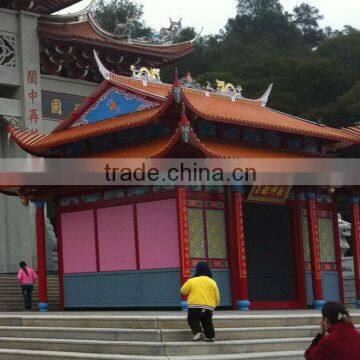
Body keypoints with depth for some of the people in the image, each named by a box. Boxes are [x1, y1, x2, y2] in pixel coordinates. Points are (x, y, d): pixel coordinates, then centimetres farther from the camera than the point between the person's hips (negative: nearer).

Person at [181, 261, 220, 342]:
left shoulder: (192, 281, -4)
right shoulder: (212, 282, 2)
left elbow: (183, 291, 8)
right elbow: (217, 297, 6)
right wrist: (215, 305, 25)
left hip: (195, 307, -2)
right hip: (208, 308, 3)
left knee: (192, 320, 15)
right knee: (207, 322, 21)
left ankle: (198, 332, -7)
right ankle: (210, 336, 14)